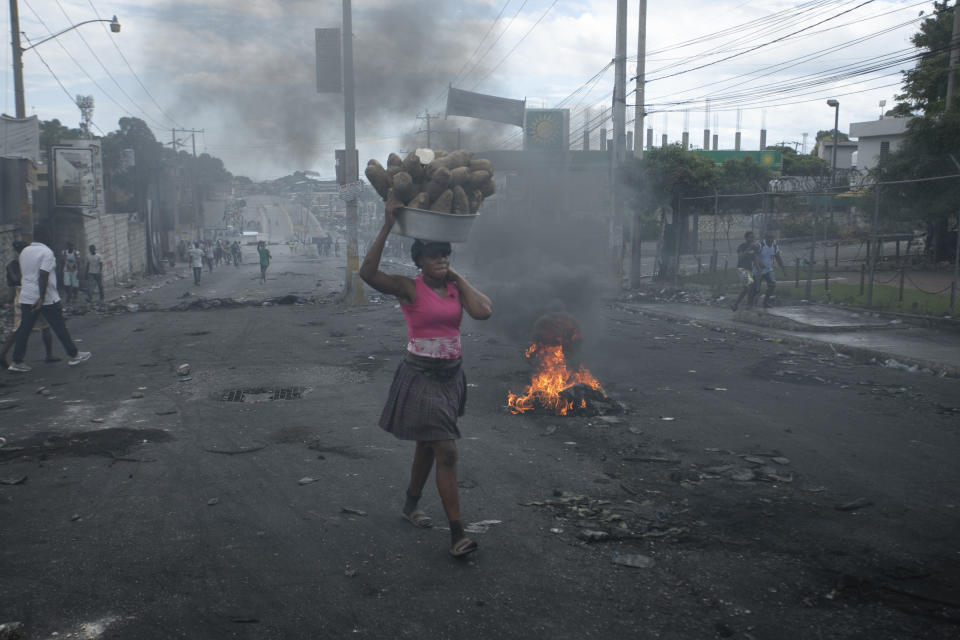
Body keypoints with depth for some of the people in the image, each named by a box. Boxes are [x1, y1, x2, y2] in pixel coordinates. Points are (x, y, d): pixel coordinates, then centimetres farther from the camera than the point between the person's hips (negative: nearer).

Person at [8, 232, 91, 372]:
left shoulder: (24, 252, 10)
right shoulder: (46, 252, -13)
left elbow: (23, 273, 18)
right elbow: (43, 275, -21)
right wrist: (42, 298, -23)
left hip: (26, 297, 6)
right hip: (47, 298, -6)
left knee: (24, 329, 7)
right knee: (59, 327, 4)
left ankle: (17, 362, 6)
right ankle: (74, 355, 12)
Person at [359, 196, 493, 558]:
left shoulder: (456, 287, 6)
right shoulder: (409, 288, -10)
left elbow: (483, 312, -11)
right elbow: (368, 273, -27)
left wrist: (459, 279, -3)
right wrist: (387, 227, -29)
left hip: (451, 374, 6)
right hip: (421, 375, -6)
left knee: (428, 445, 21)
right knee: (446, 451, -11)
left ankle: (411, 505, 42)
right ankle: (457, 533, -5)